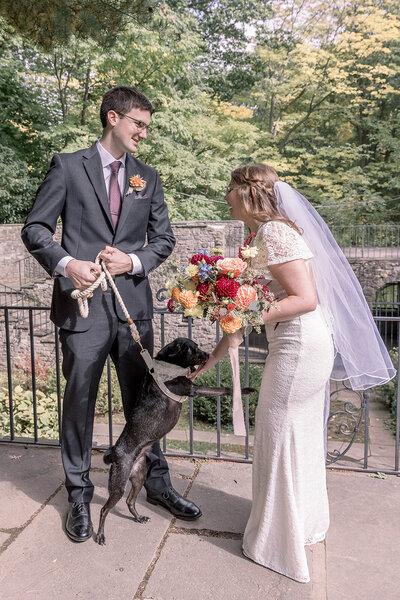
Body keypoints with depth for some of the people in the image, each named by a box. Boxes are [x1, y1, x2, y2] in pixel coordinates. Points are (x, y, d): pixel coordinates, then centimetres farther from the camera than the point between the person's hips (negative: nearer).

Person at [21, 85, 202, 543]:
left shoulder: (147, 177, 13)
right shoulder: (68, 167, 2)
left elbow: (164, 238, 12)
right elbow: (35, 228, 0)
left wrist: (134, 261, -7)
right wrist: (65, 263, -17)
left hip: (133, 304, 3)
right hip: (83, 305, -3)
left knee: (142, 400, 13)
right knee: (79, 402, 7)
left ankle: (156, 483, 31)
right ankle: (79, 495, 26)